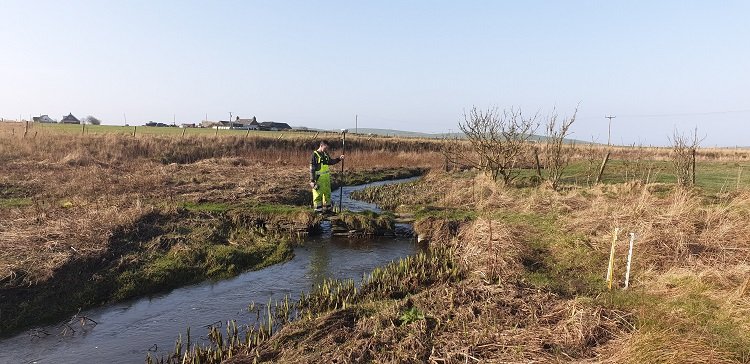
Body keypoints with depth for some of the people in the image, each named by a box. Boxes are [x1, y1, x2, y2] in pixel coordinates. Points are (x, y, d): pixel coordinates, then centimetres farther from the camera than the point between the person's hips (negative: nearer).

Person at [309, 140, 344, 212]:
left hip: (326, 178, 8)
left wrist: (339, 159, 10)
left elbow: (331, 162, 24)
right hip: (318, 179, -8)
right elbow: (312, 169, -14)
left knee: (327, 193, 14)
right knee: (318, 194, 0)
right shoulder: (315, 155, -13)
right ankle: (318, 210, 8)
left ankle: (327, 209, 26)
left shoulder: (325, 154, 8)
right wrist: (312, 180, -16)